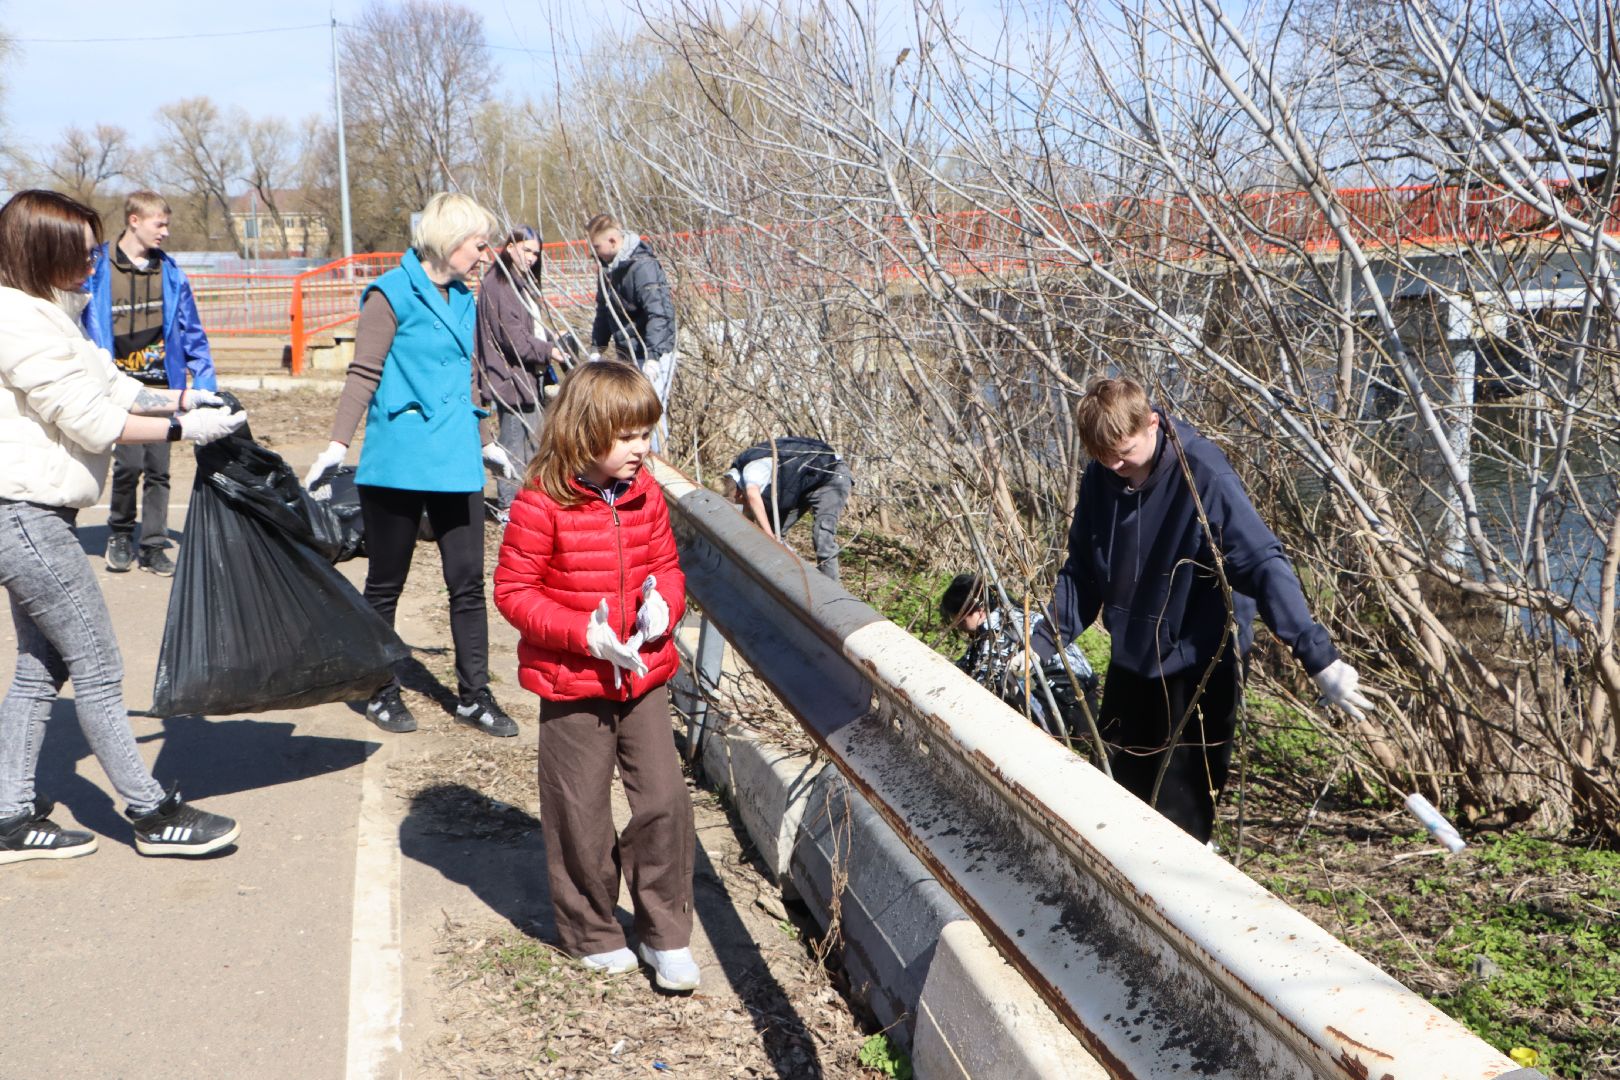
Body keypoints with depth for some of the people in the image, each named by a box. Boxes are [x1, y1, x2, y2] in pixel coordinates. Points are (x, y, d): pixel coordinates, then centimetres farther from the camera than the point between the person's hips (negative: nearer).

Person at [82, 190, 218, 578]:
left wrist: (204, 384, 5)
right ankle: (120, 534, 12)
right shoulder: (98, 269, -3)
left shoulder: (170, 273, 7)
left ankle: (154, 546, 17)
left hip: (162, 386, 3)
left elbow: (192, 333, 10)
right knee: (129, 462, -12)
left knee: (158, 468, 5)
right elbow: (86, 328, 2)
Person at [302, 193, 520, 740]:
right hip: (398, 464, -6)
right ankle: (382, 692, 23)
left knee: (468, 581, 6)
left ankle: (474, 695, 16)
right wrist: (337, 446, -18)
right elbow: (363, 376, -10)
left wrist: (485, 444, 29)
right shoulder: (393, 295, -8)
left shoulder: (462, 300, 12)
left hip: (456, 465, 6)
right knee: (386, 585, 9)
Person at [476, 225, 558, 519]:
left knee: (532, 441, 14)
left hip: (528, 376, 10)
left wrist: (547, 374, 16)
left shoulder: (519, 282, 19)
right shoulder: (498, 284, -14)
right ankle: (508, 504, 3)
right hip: (510, 376, -10)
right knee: (514, 441, -4)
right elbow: (512, 336, -20)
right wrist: (548, 351, -11)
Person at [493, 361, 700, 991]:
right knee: (581, 815, 7)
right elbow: (513, 590, -12)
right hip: (573, 685, -4)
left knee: (664, 801, 2)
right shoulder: (543, 504, -15)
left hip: (644, 675, 4)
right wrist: (583, 631, -22)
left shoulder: (645, 496, 3)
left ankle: (666, 934, 17)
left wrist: (663, 601, -9)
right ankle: (593, 933, 27)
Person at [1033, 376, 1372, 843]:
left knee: (1182, 806, -2)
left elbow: (1263, 563, -29)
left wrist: (1318, 656, -36)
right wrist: (1041, 643, -3)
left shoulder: (1203, 475, -24)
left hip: (1200, 664, -6)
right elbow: (1082, 571, 5)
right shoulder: (1099, 478, -6)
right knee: (1119, 792, 19)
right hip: (1130, 660, 6)